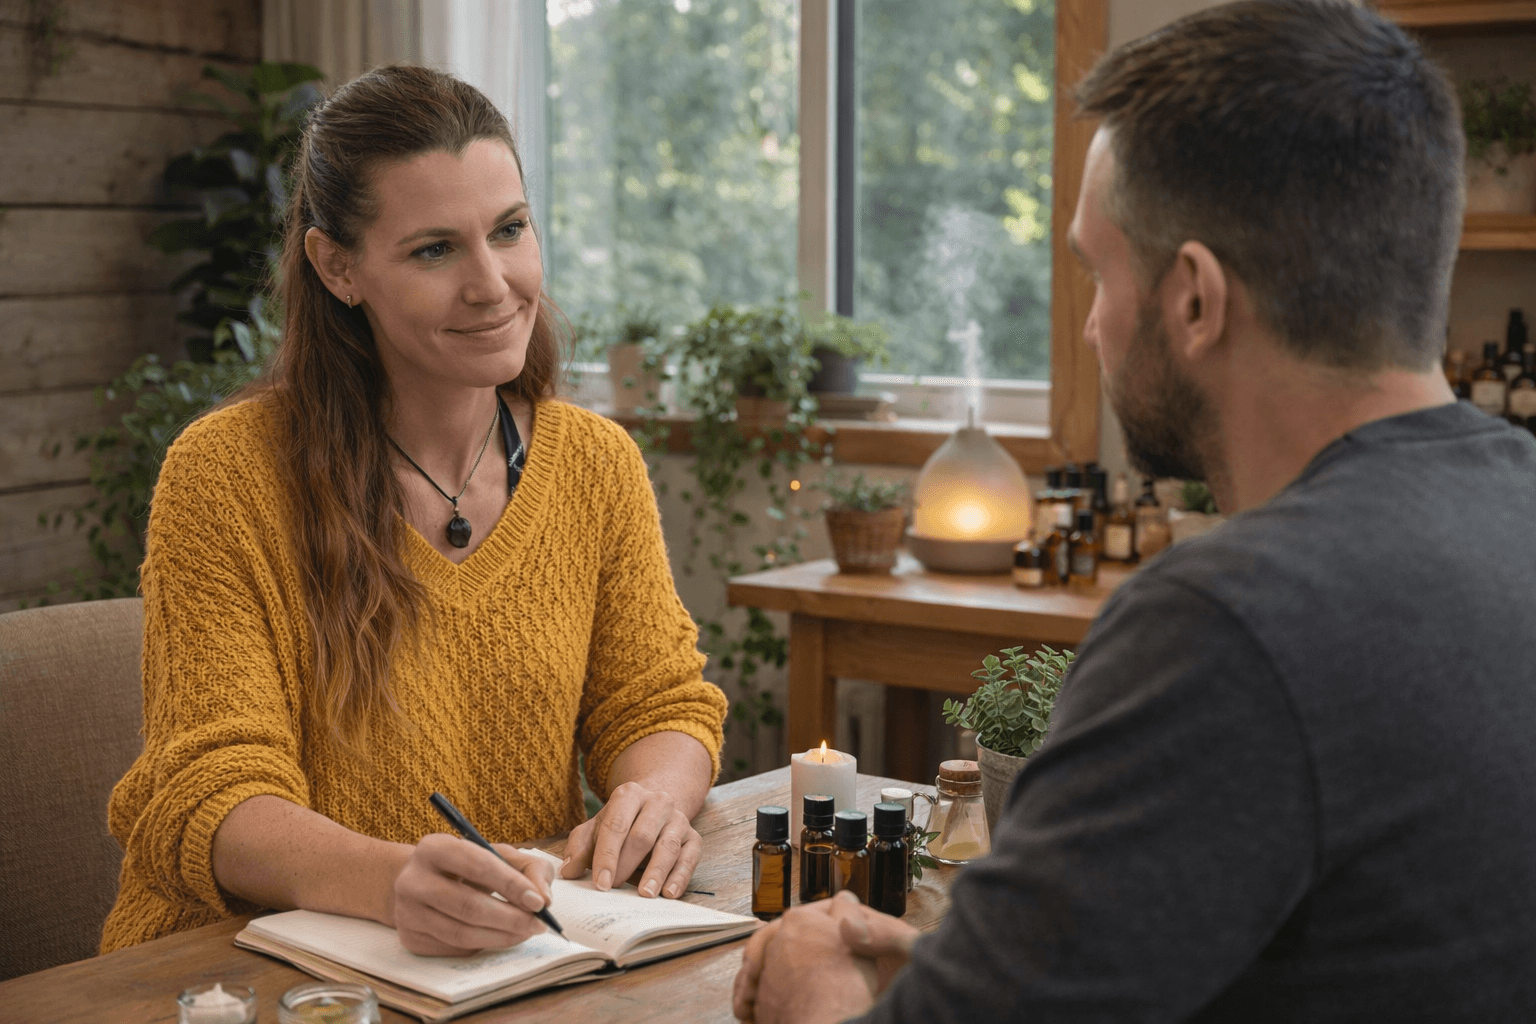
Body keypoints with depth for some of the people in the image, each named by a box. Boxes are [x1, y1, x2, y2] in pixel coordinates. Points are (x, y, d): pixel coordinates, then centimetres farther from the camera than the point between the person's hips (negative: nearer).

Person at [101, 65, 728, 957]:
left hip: (524, 959, 4)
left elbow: (661, 705, 9)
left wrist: (653, 797, -16)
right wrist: (393, 880, -35)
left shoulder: (600, 464, 6)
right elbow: (212, 792, -14)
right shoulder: (225, 475, -8)